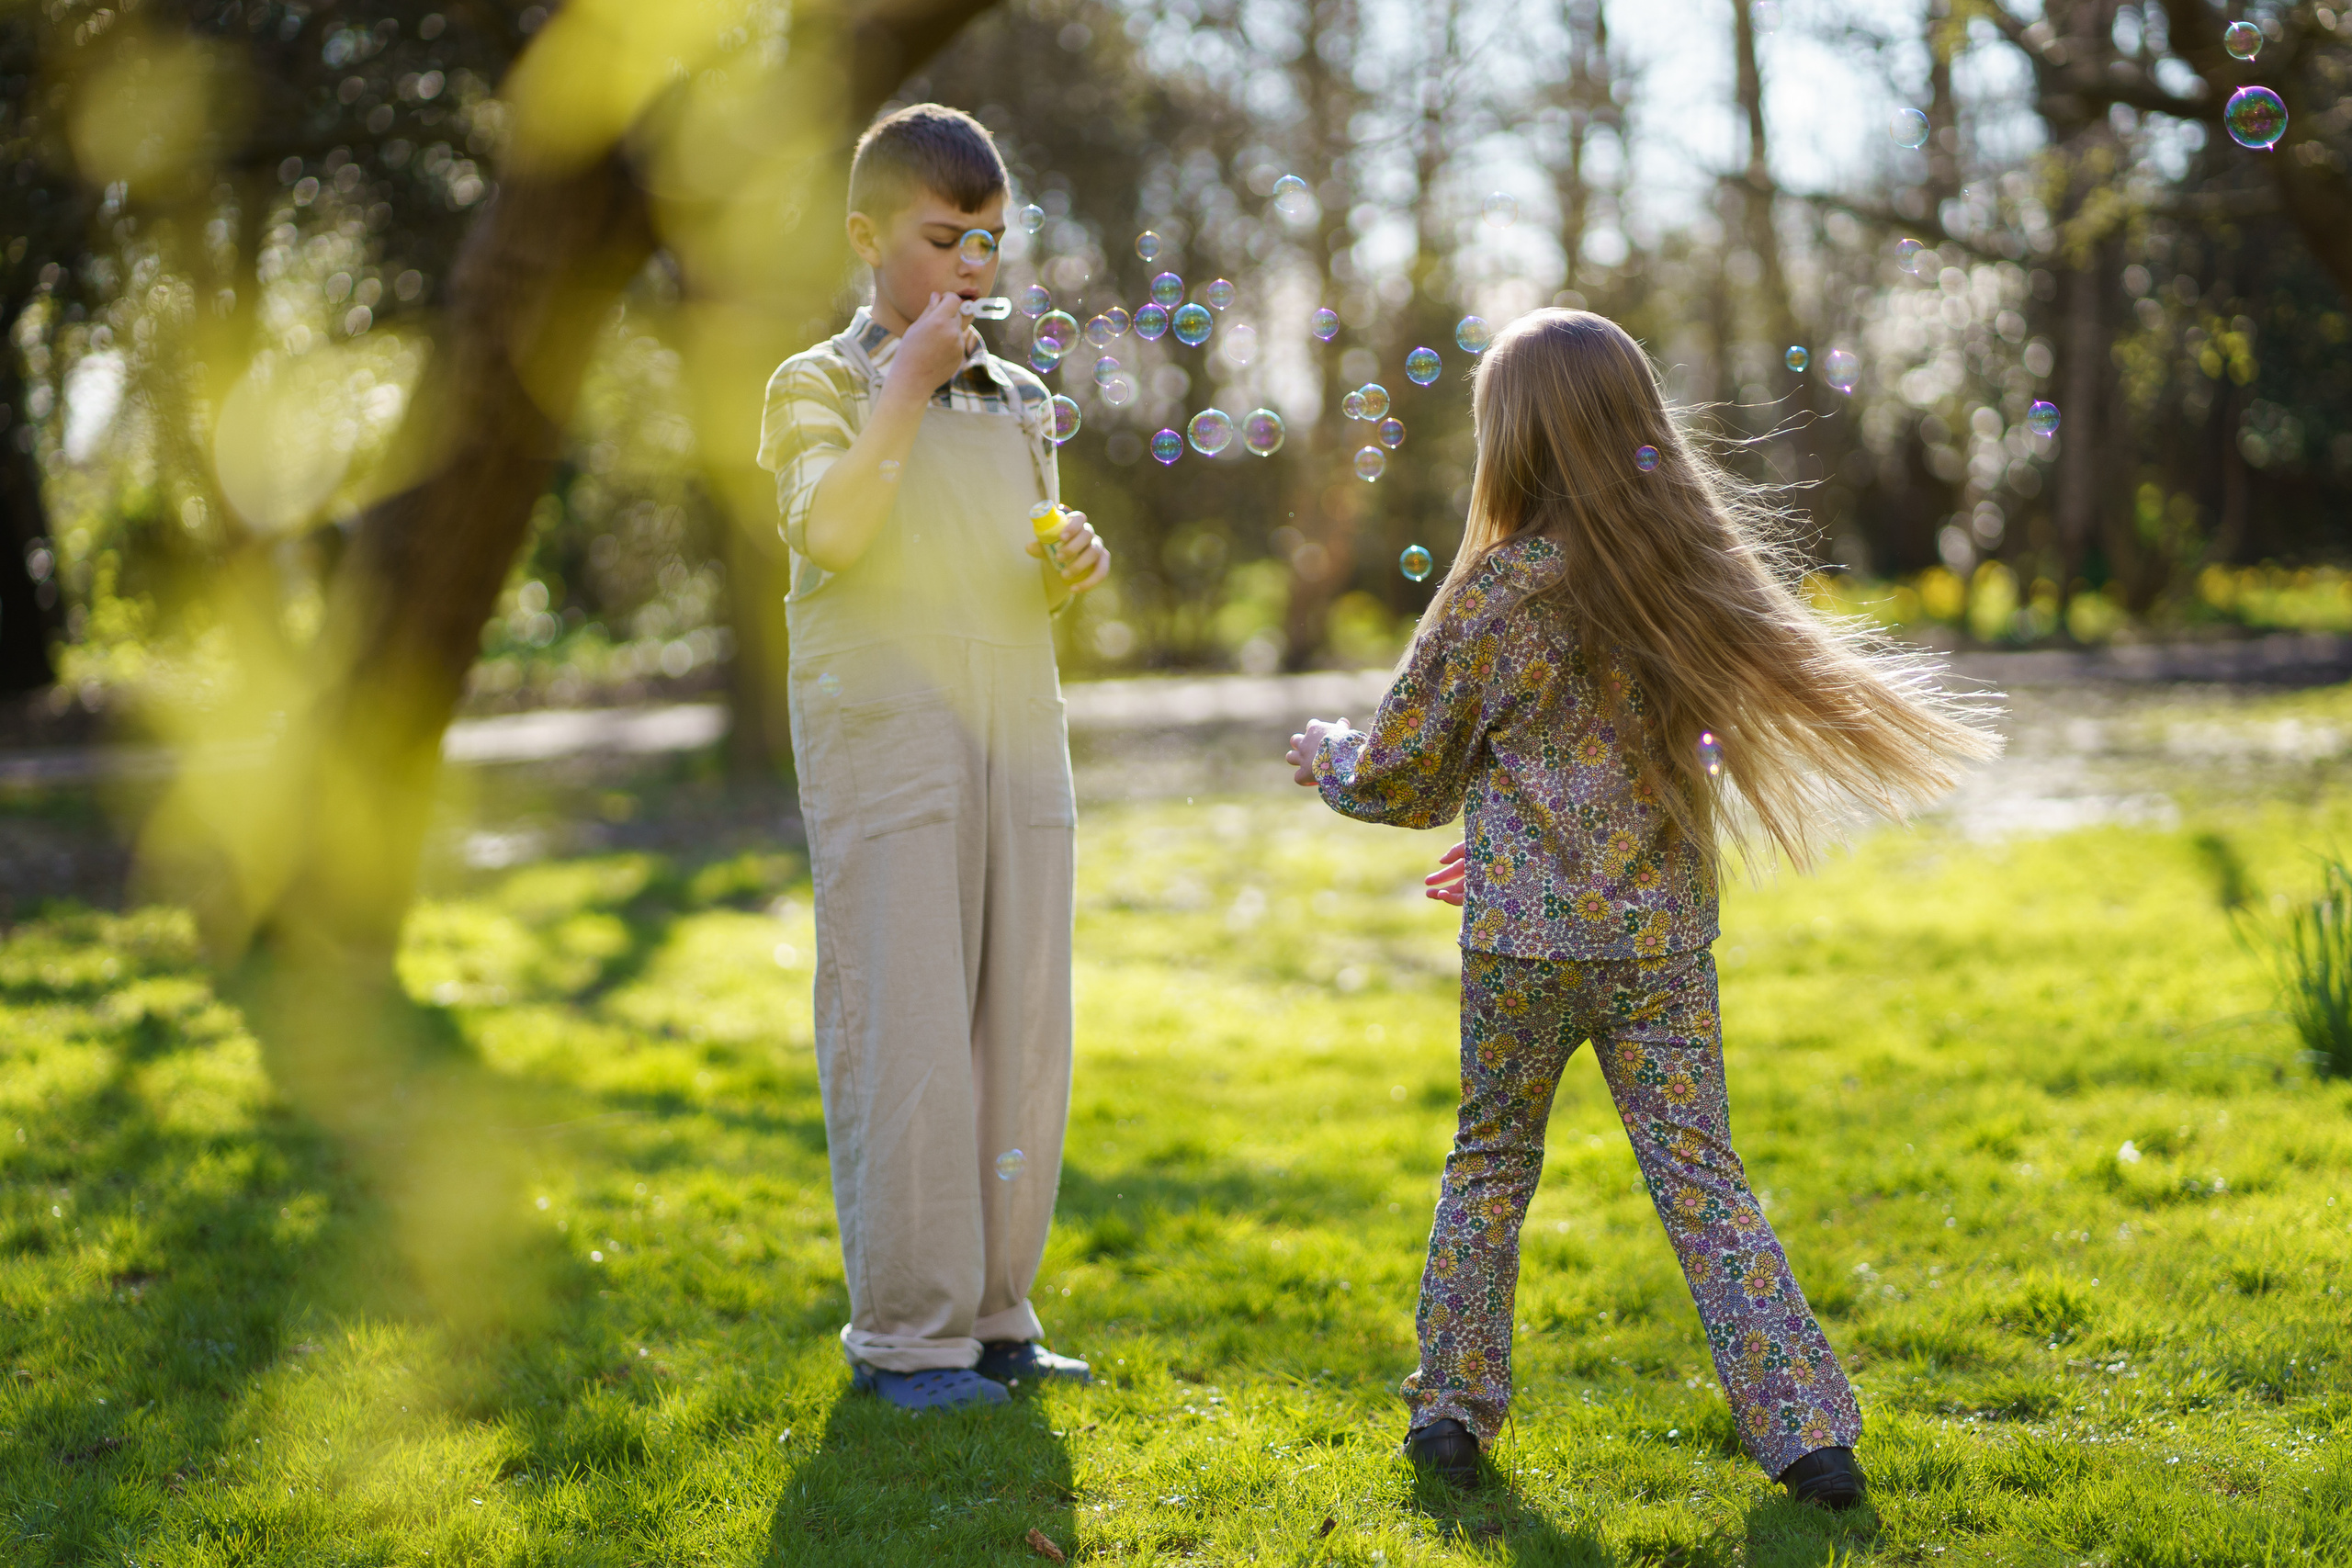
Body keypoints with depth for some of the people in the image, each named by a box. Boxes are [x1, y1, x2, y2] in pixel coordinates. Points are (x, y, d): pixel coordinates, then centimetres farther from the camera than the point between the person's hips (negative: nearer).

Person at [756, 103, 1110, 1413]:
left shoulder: (1017, 403, 18)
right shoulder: (821, 386, 2)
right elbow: (831, 528, -17)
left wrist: (1078, 566, 3)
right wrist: (907, 381, -15)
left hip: (1020, 741, 6)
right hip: (885, 741, -5)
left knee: (1023, 1032, 5)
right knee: (904, 1034, -6)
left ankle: (994, 1309, 16)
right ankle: (907, 1331, 1)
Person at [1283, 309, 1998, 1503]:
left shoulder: (1493, 596, -9)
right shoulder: (1691, 569, 2)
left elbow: (1400, 783, 0)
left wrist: (1324, 754, 22)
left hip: (1526, 943, -2)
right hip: (1664, 938, 3)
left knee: (1490, 1161, 15)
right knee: (1701, 1178, 6)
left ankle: (1453, 1408, 19)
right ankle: (1808, 1431, 1)